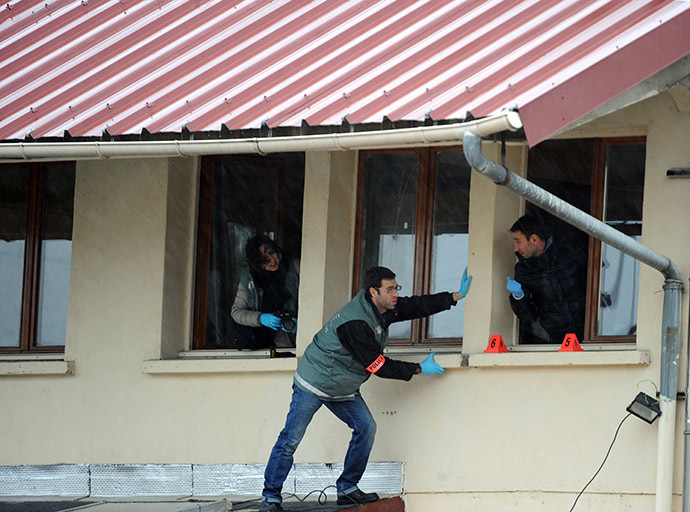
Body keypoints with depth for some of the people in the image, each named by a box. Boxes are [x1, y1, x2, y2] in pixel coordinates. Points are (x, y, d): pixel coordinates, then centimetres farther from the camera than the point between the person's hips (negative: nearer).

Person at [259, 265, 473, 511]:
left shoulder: (383, 308, -5)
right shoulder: (356, 323, -31)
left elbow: (416, 305, 8)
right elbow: (378, 366, -24)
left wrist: (456, 296, 3)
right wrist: (419, 369, -16)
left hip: (343, 389, 9)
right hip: (314, 384, -9)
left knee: (366, 428, 1)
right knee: (290, 440, -7)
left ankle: (347, 489, 10)